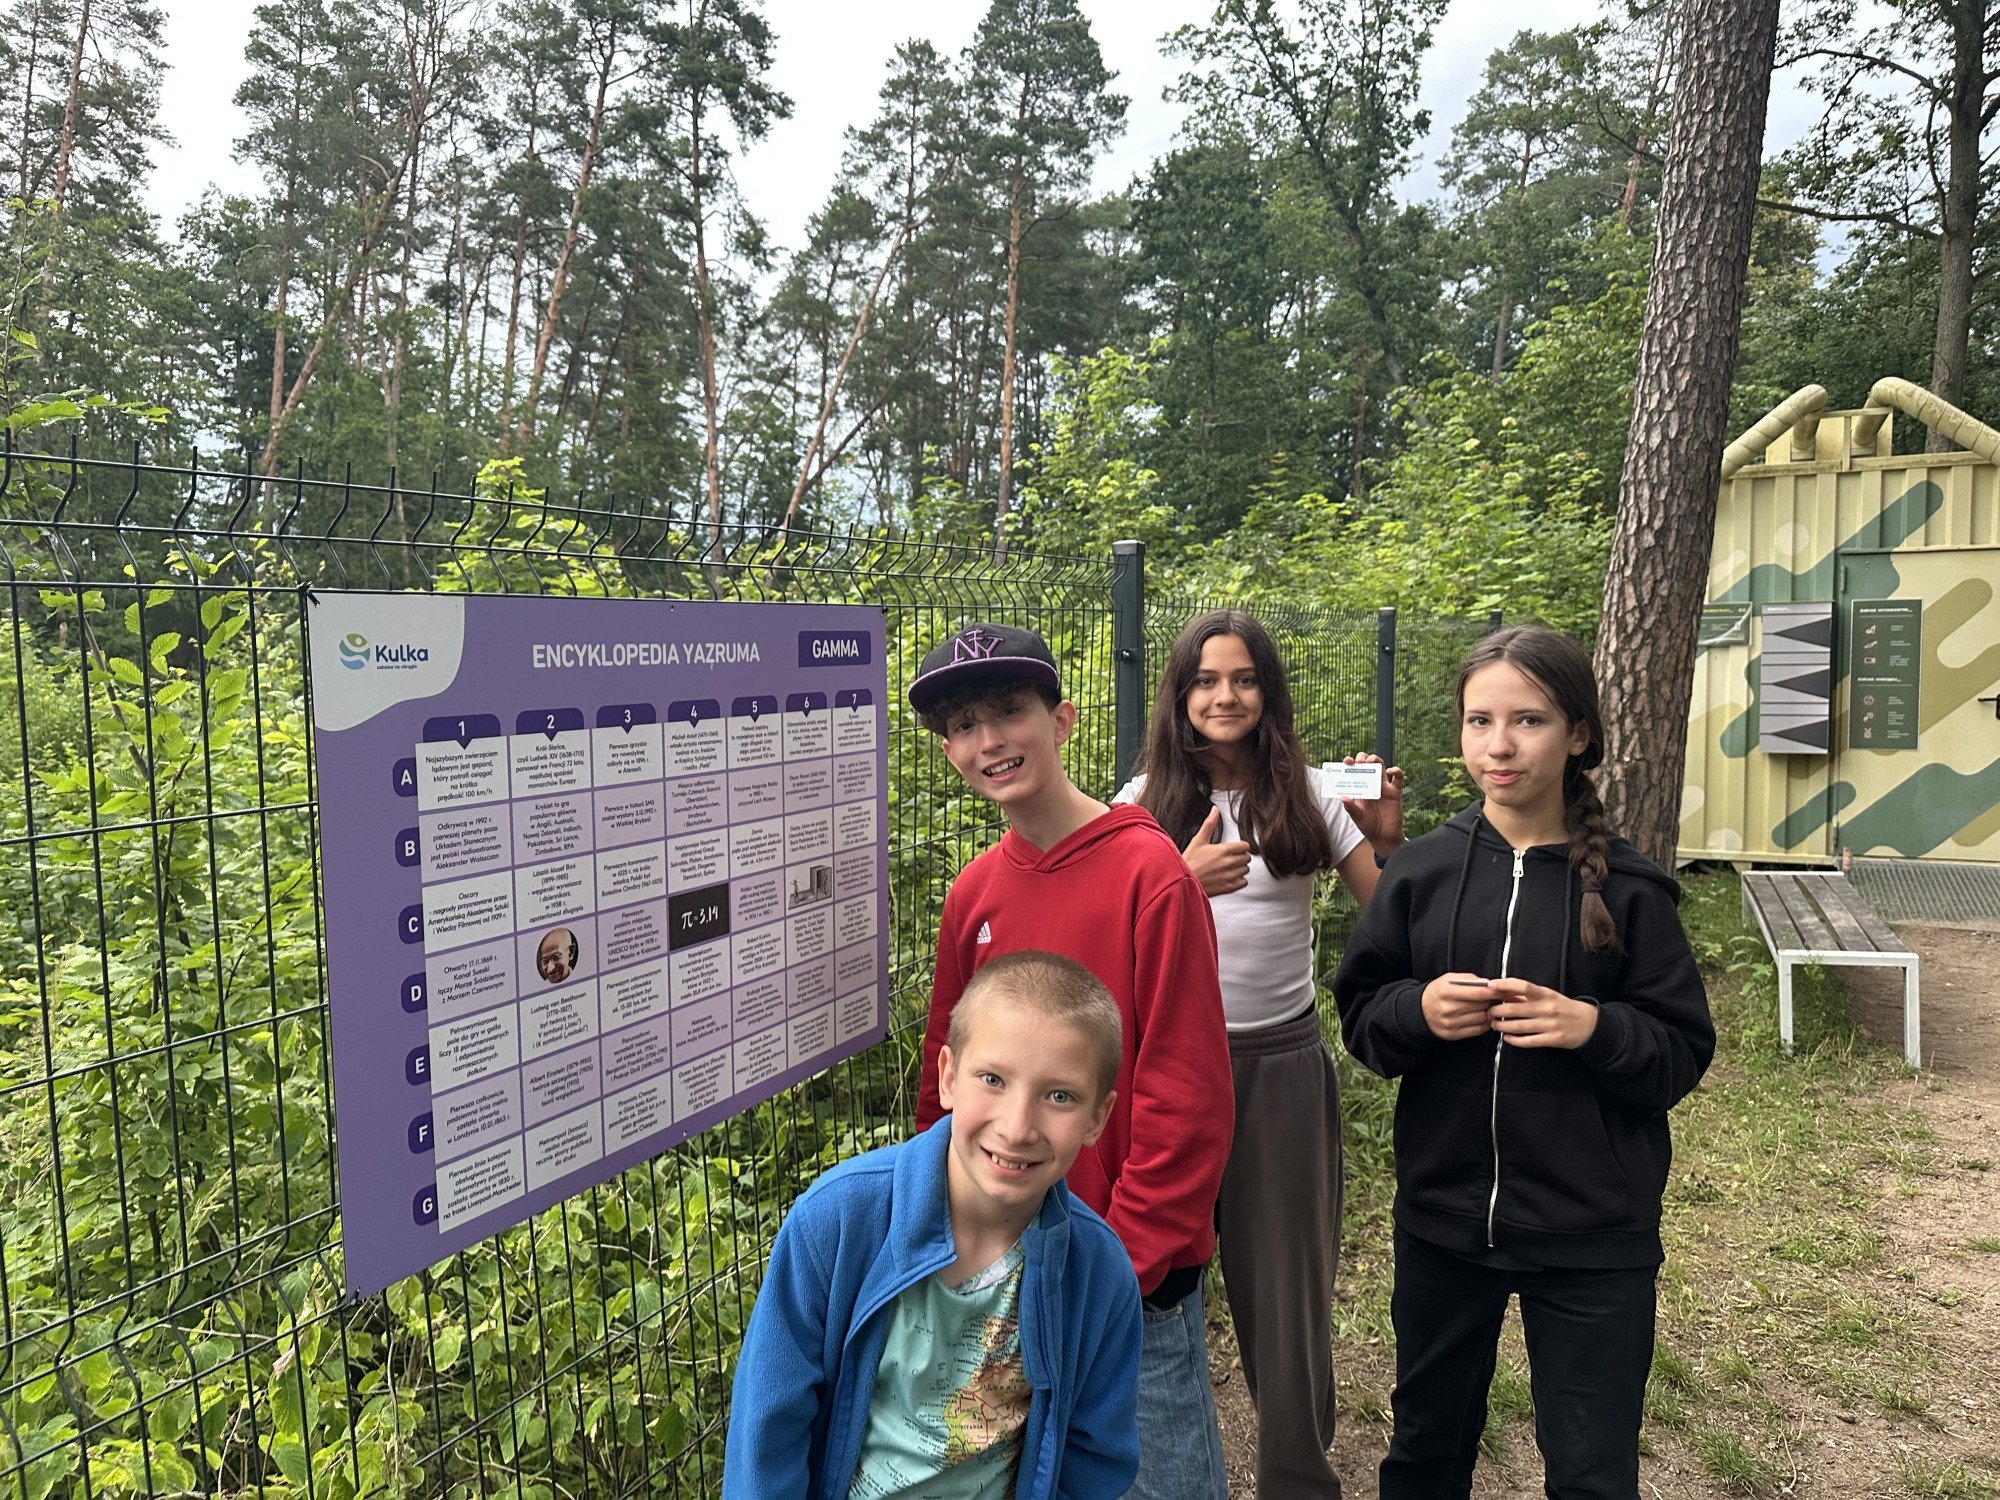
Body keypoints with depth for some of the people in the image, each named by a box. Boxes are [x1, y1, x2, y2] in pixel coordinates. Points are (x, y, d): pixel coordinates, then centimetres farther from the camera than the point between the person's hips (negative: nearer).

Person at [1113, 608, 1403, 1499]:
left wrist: (1389, 837, -17)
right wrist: (1183, 882, -24)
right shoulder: (1145, 803, 0)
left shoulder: (1309, 797, 1)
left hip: (1284, 1061, 0)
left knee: (1286, 1272, 8)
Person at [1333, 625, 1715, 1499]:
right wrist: (1418, 1009, -17)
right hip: (1440, 1219, 2)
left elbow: (1683, 1056, -4)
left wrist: (1592, 1027, -22)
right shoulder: (1423, 871, -3)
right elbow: (1358, 1016, 3)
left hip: (1591, 1236, -2)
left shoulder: (1626, 886, -7)